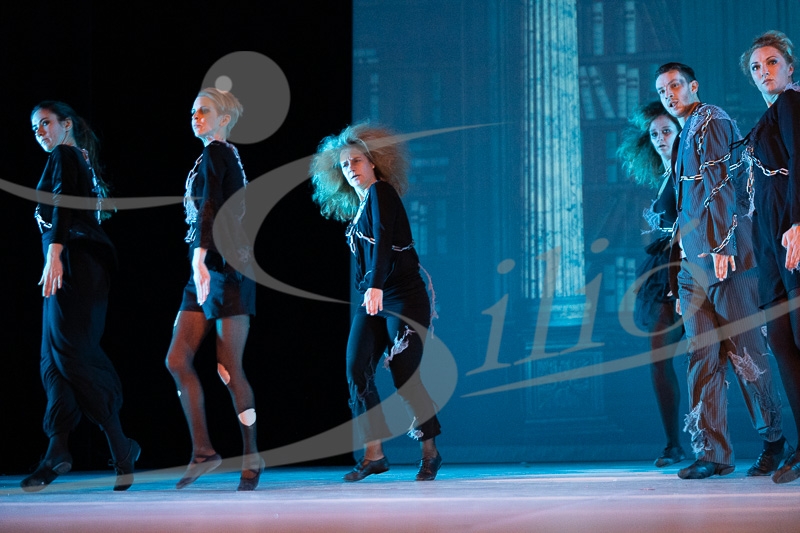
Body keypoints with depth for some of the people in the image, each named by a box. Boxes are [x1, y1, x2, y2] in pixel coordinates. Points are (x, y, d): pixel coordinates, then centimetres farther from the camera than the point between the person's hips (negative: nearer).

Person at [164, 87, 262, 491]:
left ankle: (252, 457, 4)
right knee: (178, 360, 2)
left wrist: (200, 256, -37)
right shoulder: (228, 157, 19)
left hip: (225, 266, -9)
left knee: (230, 370, -5)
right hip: (207, 272, 9)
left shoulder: (215, 154, -8)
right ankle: (202, 451, 5)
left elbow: (210, 205, -24)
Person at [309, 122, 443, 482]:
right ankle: (373, 454, -4)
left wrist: (376, 286, -33)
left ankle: (430, 452, 9)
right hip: (372, 302, 8)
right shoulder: (357, 209, 17)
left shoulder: (380, 192, -7)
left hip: (404, 298, -8)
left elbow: (382, 241, -22)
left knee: (403, 376, -7)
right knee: (357, 370, -7)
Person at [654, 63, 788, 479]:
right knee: (703, 357, 2)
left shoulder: (711, 122, -3)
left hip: (724, 257, -9)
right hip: (694, 261, 9)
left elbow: (721, 186, -14)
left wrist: (721, 245, -22)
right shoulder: (684, 136, 24)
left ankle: (774, 441, 8)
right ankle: (712, 452, 1)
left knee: (745, 351, -4)